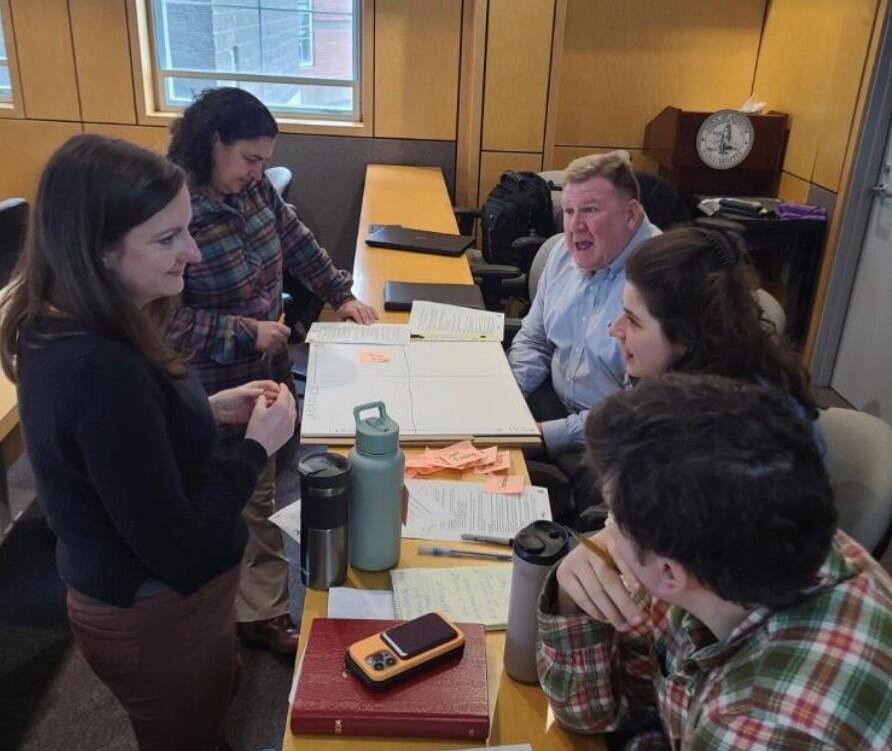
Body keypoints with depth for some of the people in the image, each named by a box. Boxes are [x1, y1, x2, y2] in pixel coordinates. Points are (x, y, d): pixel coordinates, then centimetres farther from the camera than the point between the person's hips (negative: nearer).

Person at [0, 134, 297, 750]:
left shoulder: (63, 329, -6)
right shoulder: (101, 367, -36)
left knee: (216, 699, 33)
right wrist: (258, 446, -20)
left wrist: (210, 410, -1)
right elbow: (173, 546, -31)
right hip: (156, 618, -8)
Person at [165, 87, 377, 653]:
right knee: (248, 497, 7)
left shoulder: (255, 189, -1)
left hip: (269, 369, 7)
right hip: (219, 389, -7)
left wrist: (342, 294, 8)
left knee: (262, 483, 19)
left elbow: (298, 241, 14)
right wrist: (245, 333, -23)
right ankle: (263, 611, 27)